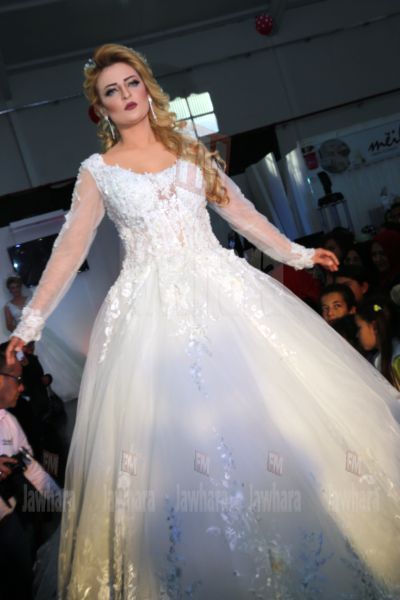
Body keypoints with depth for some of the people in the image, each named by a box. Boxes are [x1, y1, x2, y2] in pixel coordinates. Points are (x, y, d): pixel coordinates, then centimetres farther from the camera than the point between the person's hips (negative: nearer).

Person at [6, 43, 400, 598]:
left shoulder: (190, 151, 14)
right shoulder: (98, 171, 8)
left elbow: (240, 212, 16)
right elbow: (70, 249, 6)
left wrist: (296, 254, 16)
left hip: (222, 291, 2)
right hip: (150, 309, -2)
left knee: (261, 409, 1)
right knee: (170, 428, -4)